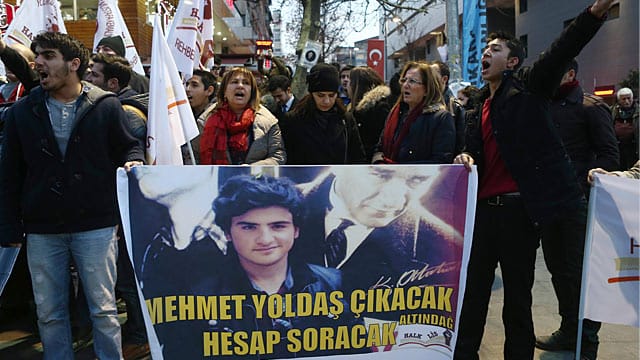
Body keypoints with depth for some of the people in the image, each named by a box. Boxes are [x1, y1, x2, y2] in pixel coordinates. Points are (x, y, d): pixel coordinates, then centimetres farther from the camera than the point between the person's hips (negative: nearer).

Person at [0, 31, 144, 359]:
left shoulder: (106, 105, 0)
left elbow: (128, 146, 9)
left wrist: (133, 161, -16)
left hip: (96, 226, -2)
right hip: (41, 232, 3)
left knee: (104, 310, 5)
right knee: (49, 314, 12)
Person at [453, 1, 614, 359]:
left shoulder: (528, 88, 1)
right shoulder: (481, 108, 19)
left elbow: (562, 51, -15)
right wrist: (465, 158, 2)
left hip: (519, 209, -6)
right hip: (483, 207, 6)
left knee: (518, 296, 7)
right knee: (472, 292, 13)